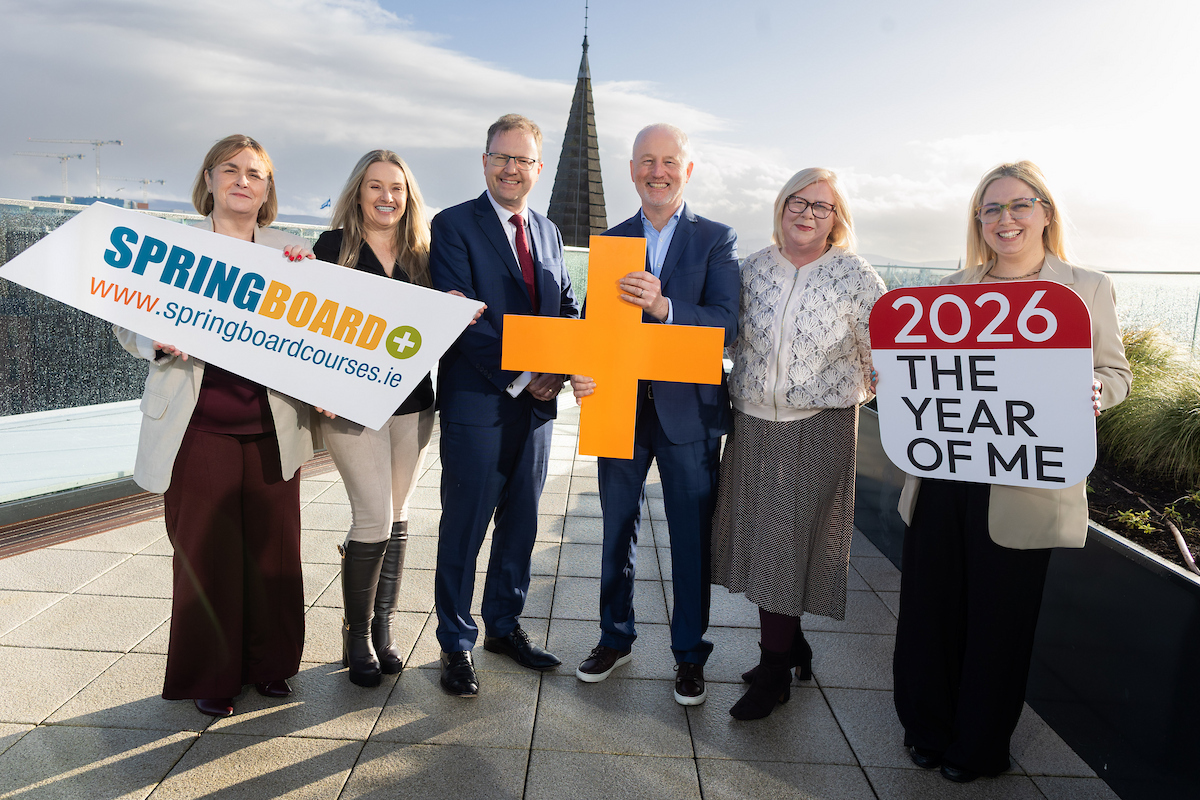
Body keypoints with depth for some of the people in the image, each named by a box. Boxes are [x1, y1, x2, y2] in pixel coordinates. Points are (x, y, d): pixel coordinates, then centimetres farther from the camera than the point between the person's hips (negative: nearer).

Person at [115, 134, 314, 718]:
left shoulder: (292, 251, 10)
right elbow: (129, 323, 6)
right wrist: (157, 342, -15)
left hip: (272, 430, 2)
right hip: (199, 430, -1)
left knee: (273, 549, 8)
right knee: (204, 553, 5)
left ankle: (270, 663, 29)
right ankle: (210, 676, 25)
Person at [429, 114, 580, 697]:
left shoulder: (548, 232, 14)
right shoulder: (454, 225, -5)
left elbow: (568, 309, 14)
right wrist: (520, 377, -18)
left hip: (537, 402, 6)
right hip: (478, 402, -6)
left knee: (520, 522, 15)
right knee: (464, 528, 4)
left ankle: (504, 625, 33)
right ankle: (456, 644, 21)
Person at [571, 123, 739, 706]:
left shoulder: (716, 239, 0)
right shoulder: (610, 241, 8)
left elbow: (725, 322, -13)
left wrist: (664, 306, -31)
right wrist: (580, 371, -17)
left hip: (689, 411, -2)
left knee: (691, 539, 7)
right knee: (617, 530, 14)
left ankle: (690, 655, 26)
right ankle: (615, 637, 34)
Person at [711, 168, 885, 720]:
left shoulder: (855, 276, -3)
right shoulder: (754, 268, 6)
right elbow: (732, 337, 14)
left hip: (819, 428, -4)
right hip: (752, 424, 4)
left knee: (789, 538, -1)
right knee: (759, 535, 10)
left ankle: (774, 672, 14)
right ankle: (791, 647, 30)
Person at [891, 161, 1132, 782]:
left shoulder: (1087, 289, 4)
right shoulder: (954, 289, 13)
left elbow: (1115, 372, 4)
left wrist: (1089, 394, -18)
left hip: (1024, 482, -3)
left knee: (1000, 618, 8)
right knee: (930, 604, 11)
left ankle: (978, 747, 29)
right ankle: (928, 728, 32)